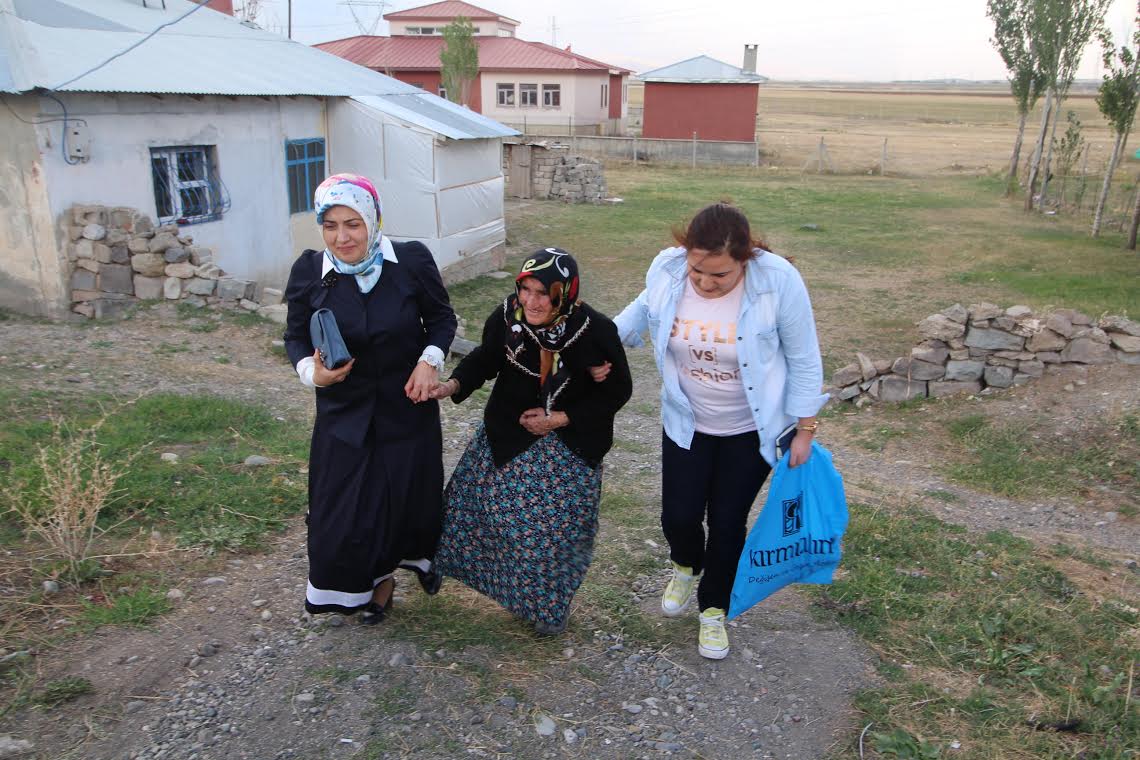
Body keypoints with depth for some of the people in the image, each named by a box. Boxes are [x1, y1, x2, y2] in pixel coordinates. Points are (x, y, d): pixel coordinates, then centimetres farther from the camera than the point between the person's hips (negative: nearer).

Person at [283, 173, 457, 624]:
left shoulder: (412, 261, -14)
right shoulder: (308, 273, -11)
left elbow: (442, 318, 0)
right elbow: (295, 337, 1)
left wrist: (430, 359, -17)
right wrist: (311, 371, -19)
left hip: (407, 405, 0)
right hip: (344, 412, 1)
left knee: (412, 493, 14)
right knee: (344, 505, 6)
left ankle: (417, 553, 49)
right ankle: (377, 580, 35)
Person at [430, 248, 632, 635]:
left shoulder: (596, 331, -25)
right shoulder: (507, 316, -19)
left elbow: (616, 391, -11)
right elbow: (486, 359, 0)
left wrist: (559, 418, -16)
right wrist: (454, 384, -19)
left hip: (569, 446, -2)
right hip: (509, 435, 3)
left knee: (556, 526, 3)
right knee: (479, 504, 12)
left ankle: (546, 604, 31)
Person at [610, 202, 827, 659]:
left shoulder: (778, 282, -26)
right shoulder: (666, 270, -19)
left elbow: (803, 360, -13)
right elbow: (646, 308, 7)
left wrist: (805, 430, -10)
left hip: (752, 429, -2)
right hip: (686, 423, 2)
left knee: (728, 522, 7)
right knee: (679, 516, 5)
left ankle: (713, 611, 35)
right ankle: (686, 567, 44)